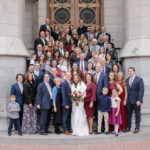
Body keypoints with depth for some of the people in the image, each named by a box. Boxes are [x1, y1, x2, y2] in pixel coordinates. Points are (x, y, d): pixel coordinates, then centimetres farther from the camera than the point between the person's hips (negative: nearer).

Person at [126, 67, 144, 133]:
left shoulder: (139, 79, -6)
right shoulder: (127, 80, 10)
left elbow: (141, 90, -10)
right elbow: (127, 90, 9)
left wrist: (139, 100, -16)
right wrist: (126, 99, 0)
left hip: (136, 101, -4)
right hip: (129, 100, 4)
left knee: (137, 115, 5)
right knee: (128, 114, 7)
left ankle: (137, 128, 13)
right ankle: (128, 127, 16)